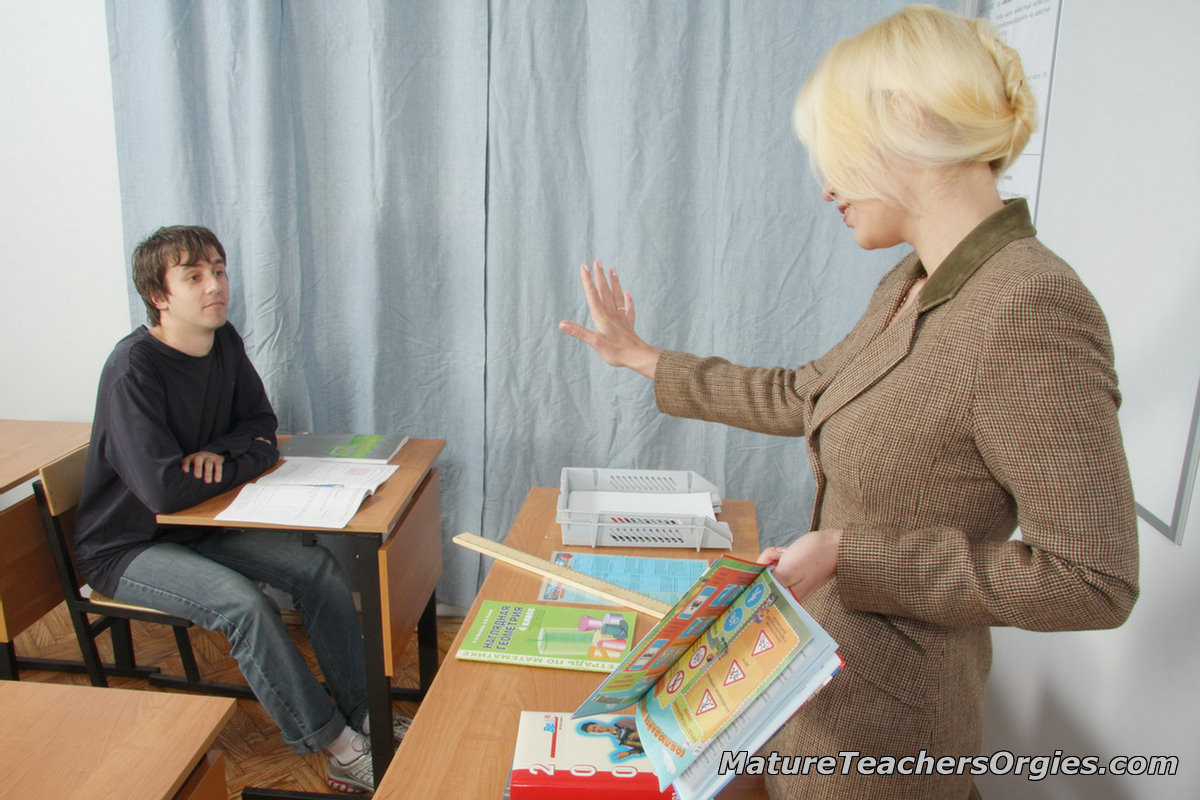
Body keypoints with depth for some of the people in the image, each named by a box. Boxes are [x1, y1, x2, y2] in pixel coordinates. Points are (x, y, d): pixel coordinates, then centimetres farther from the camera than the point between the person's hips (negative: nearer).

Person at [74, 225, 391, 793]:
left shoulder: (225, 345, -3)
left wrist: (220, 452, -16)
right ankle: (336, 747, -15)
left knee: (319, 570, -10)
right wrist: (240, 463, -16)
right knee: (242, 602, -29)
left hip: (199, 528, 7)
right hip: (126, 547, -7)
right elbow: (164, 491, -33)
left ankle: (366, 717, -1)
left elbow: (261, 427, 7)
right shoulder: (134, 369, -25)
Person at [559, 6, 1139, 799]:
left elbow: (1093, 579, -26)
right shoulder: (912, 285, 0)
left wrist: (851, 553, -26)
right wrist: (647, 360, 16)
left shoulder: (1032, 311, -28)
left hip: (887, 709, -8)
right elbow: (800, 397, 12)